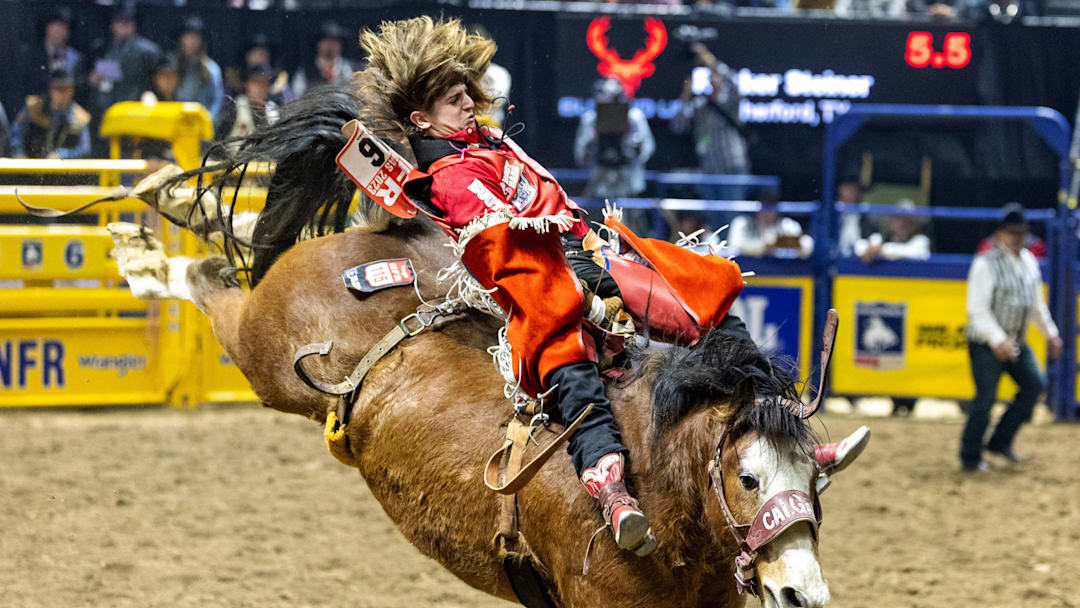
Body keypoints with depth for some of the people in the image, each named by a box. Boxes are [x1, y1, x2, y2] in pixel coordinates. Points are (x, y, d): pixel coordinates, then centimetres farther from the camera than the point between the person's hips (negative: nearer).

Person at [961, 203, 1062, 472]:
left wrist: (1050, 333, 15)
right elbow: (977, 309, -20)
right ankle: (970, 457, 7)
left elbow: (1036, 304, 20)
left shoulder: (1029, 262, 7)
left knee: (1035, 384, 0)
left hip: (1016, 343, 7)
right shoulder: (985, 265, -16)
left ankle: (1001, 440, 12)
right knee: (985, 397, -7)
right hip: (985, 344, -7)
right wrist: (998, 340, -28)